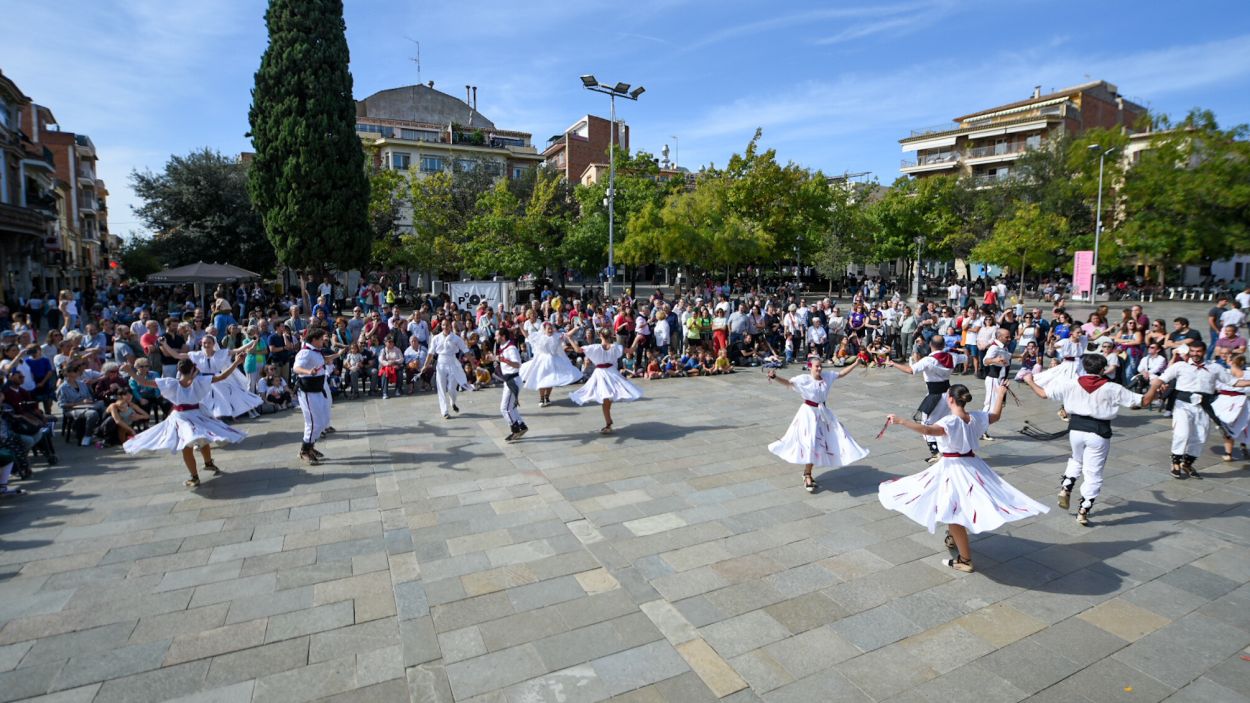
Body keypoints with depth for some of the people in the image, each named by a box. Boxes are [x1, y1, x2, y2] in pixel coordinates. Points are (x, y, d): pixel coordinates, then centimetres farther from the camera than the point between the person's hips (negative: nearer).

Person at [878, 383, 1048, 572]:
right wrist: (1000, 395, 36)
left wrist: (901, 421, -44)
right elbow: (996, 416, 23)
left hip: (953, 467, -8)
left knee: (952, 513, 1)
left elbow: (927, 430, -40)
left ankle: (965, 560, 8)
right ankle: (953, 539, 50)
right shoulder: (976, 417, 1)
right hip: (972, 465, 8)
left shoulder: (950, 421, -22)